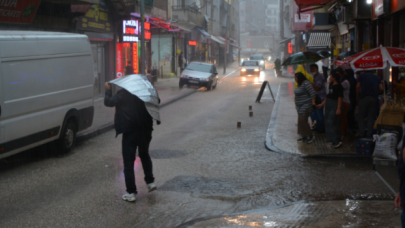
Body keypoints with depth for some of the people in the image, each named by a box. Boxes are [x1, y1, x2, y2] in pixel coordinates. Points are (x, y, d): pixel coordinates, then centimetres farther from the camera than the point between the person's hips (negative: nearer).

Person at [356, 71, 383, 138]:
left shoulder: (362, 75, 11)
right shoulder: (377, 78, 16)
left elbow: (358, 87, 1)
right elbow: (381, 88, 4)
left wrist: (358, 97, 9)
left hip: (364, 97, -2)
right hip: (374, 98, 2)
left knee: (361, 116, 3)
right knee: (371, 117, 7)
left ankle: (361, 133, -3)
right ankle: (369, 133, 2)